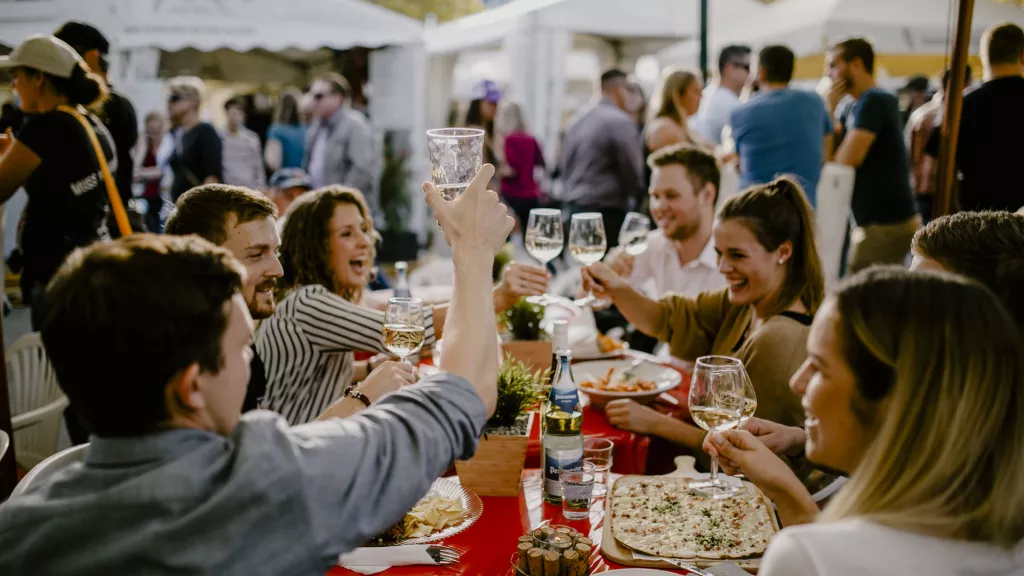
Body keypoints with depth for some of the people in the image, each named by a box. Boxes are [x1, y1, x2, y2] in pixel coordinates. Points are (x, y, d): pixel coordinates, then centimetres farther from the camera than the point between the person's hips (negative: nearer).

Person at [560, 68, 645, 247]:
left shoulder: (577, 121, 12)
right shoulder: (619, 121, -12)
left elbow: (565, 166, 16)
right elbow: (632, 169, -9)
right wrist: (639, 198, 8)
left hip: (575, 206, 8)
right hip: (607, 210, -8)